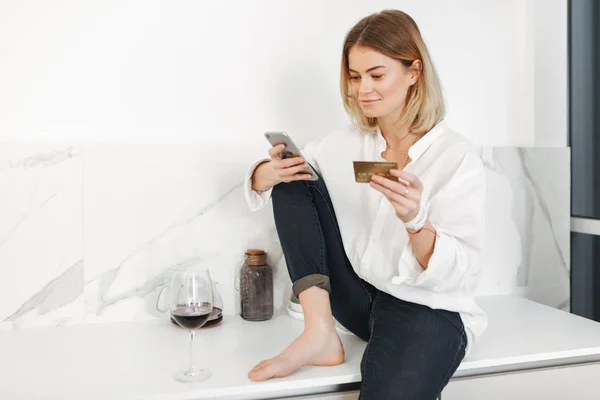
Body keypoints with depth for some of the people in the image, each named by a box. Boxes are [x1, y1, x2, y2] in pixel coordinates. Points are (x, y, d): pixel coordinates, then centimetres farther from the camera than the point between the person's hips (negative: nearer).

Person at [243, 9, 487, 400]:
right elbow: (262, 179, 3)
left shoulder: (458, 158, -12)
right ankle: (320, 331, -15)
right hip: (358, 299, 6)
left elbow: (455, 273, -18)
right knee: (291, 182, -9)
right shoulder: (348, 142, 2)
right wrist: (270, 173, -21)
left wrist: (414, 221, -37)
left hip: (428, 313, -5)